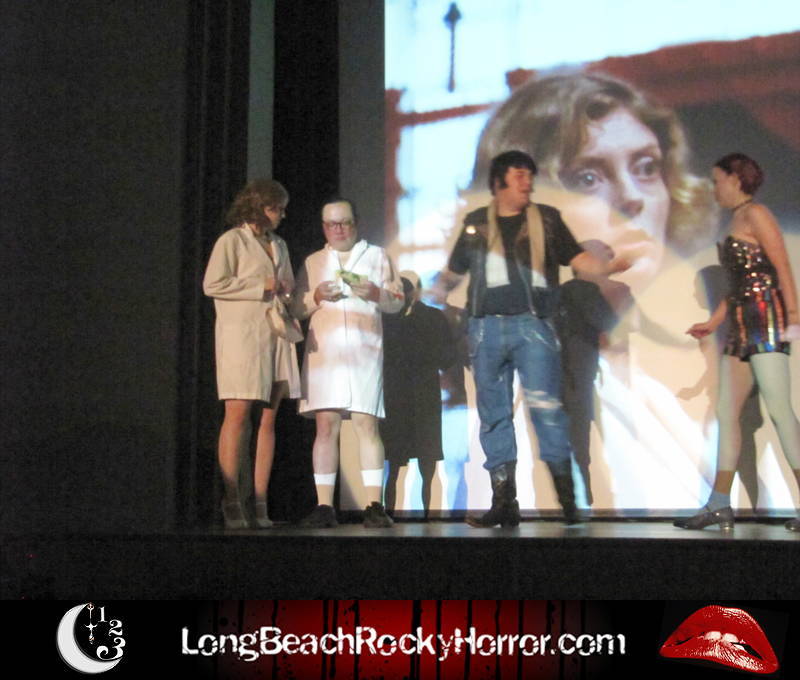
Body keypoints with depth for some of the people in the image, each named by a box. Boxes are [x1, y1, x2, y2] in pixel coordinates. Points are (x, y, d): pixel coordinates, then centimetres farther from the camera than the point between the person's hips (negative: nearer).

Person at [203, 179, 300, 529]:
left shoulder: (279, 245, 22)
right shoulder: (232, 240, 1)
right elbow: (212, 284, -8)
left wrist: (284, 292, 6)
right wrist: (262, 289, -8)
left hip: (276, 334, 6)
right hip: (241, 332, -6)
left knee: (268, 418, 1)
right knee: (238, 412, -11)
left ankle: (261, 504, 2)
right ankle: (231, 501, -7)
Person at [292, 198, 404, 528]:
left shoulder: (377, 256, 17)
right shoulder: (312, 262, 21)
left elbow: (397, 301, 10)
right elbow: (297, 308, 16)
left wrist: (375, 293, -10)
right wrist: (316, 297, -5)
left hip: (364, 351, -1)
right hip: (323, 351, 2)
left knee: (366, 424, -8)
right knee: (326, 426, -5)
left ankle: (375, 506, -8)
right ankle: (324, 506, -4)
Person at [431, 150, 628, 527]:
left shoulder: (546, 219, 11)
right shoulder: (476, 223, 15)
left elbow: (576, 258, 3)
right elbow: (454, 270, 25)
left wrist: (607, 267, -13)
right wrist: (433, 291, 12)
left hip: (532, 326, -2)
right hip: (487, 327, 3)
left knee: (546, 407, -14)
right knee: (493, 415, 4)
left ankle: (567, 498, -7)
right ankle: (504, 503, 10)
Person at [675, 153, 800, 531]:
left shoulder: (754, 214, -4)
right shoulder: (736, 221, 21)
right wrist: (713, 322, 24)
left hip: (766, 319, -10)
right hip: (741, 325, 10)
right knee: (726, 412, 7)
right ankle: (719, 506, 11)